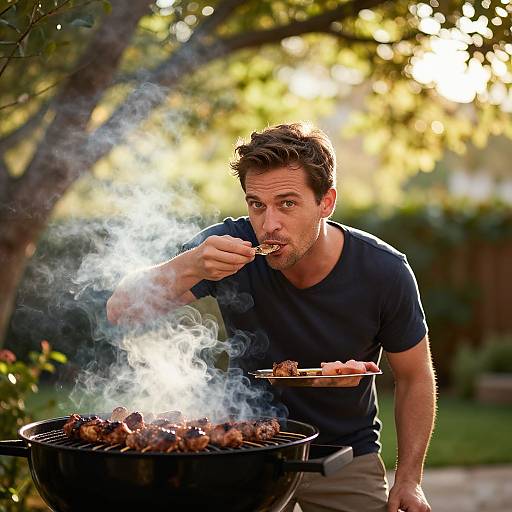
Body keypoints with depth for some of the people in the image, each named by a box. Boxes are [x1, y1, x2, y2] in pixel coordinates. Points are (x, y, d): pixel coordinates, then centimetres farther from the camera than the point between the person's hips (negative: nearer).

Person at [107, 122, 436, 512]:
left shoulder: (383, 271, -18)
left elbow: (415, 377, -4)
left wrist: (409, 480, -10)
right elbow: (120, 312, -25)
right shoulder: (232, 247, -20)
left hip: (346, 453, 1)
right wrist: (190, 266, -42)